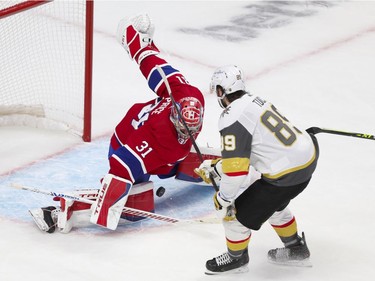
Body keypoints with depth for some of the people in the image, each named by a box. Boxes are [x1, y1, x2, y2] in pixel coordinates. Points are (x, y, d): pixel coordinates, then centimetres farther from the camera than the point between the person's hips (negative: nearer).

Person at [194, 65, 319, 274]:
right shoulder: (254, 101, 11)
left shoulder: (232, 119, -17)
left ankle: (236, 258, 32)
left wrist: (223, 198, -6)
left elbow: (236, 167, -20)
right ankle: (296, 249, 47)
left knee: (237, 212, 9)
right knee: (273, 202, 34)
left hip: (286, 175, -9)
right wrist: (215, 168, 27)